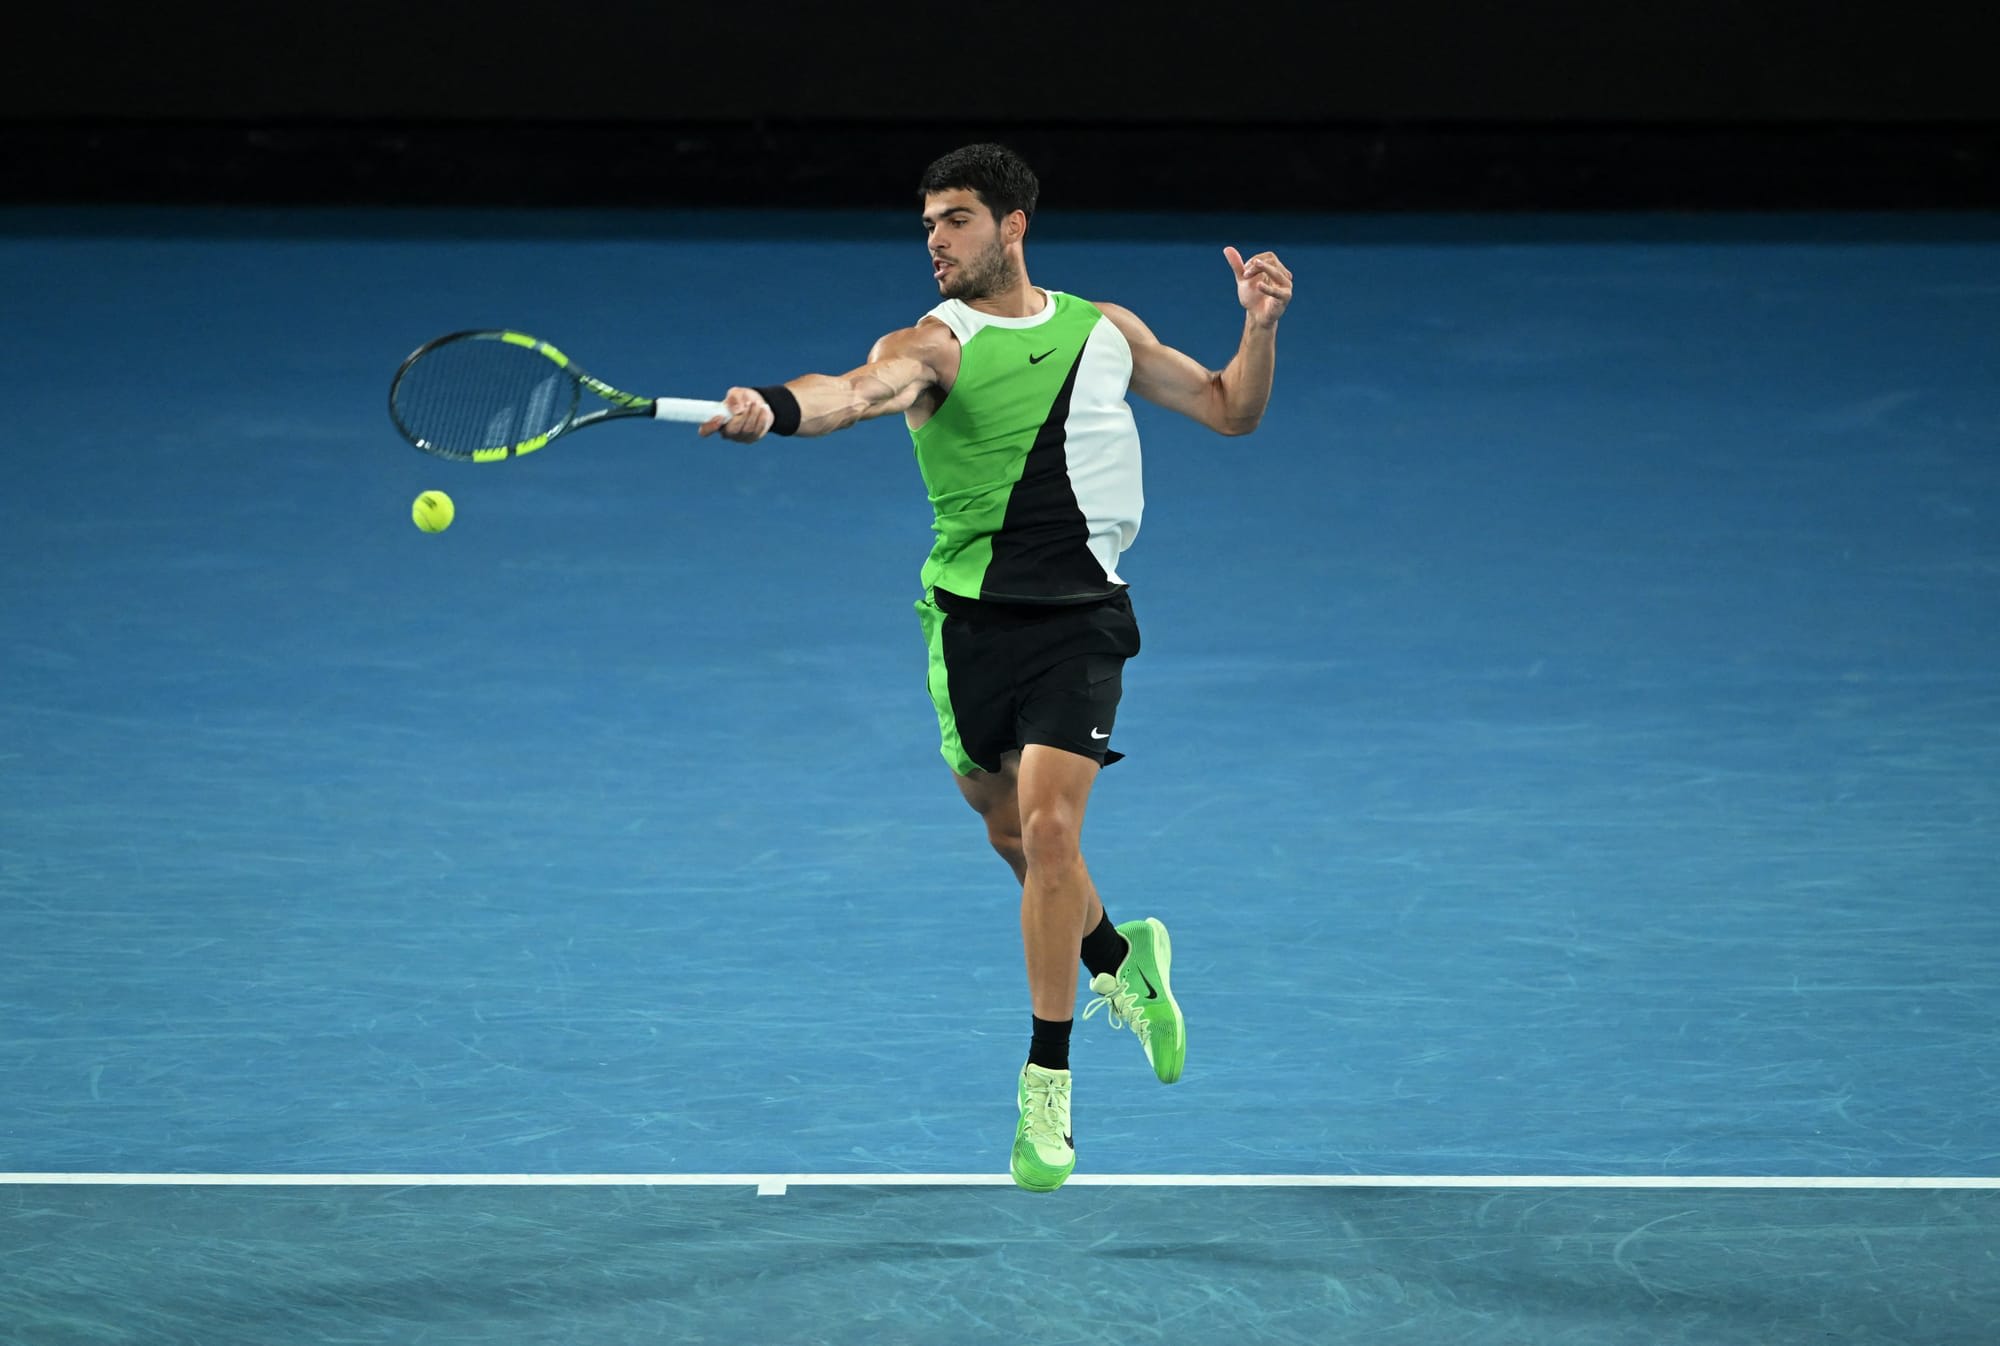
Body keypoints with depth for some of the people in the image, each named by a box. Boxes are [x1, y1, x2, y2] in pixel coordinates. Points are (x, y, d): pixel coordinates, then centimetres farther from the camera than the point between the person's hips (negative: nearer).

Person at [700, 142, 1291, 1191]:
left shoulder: (1106, 331, 8)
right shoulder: (933, 343, -4)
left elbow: (1229, 409, 20)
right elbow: (860, 389, -28)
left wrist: (1260, 324, 1)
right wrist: (773, 407, -50)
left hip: (1079, 619, -1)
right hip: (972, 621, 1)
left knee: (1049, 827, -15)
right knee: (1013, 837, 12)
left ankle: (1046, 1087, -7)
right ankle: (1121, 957, 44)